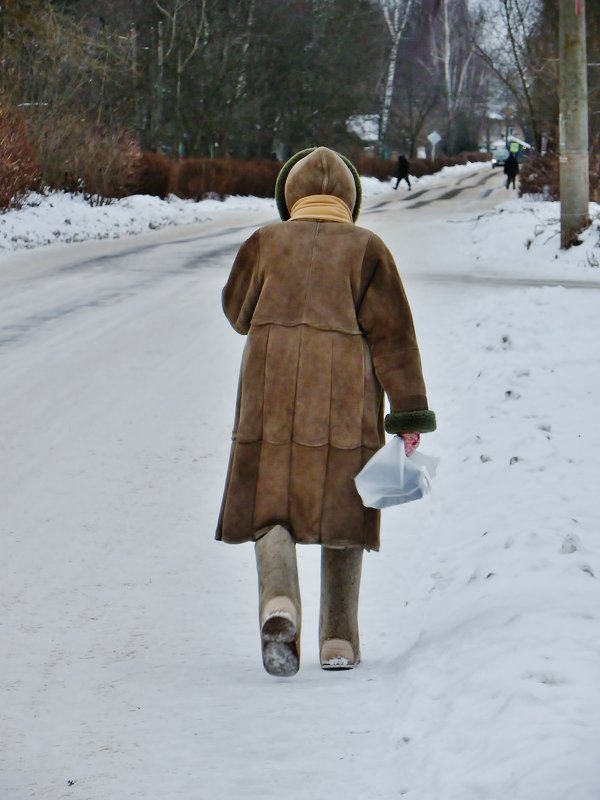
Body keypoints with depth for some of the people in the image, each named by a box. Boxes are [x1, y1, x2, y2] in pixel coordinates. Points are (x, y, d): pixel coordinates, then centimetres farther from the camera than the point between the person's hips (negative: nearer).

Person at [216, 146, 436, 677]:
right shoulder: (366, 248, 2)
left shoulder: (266, 243, 6)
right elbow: (393, 332, -2)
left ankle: (279, 607, -26)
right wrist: (410, 412, -1)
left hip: (273, 398, 0)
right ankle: (339, 641, 10)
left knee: (270, 510, 2)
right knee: (341, 516, 10)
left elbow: (238, 312, 19)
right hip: (345, 403, 0)